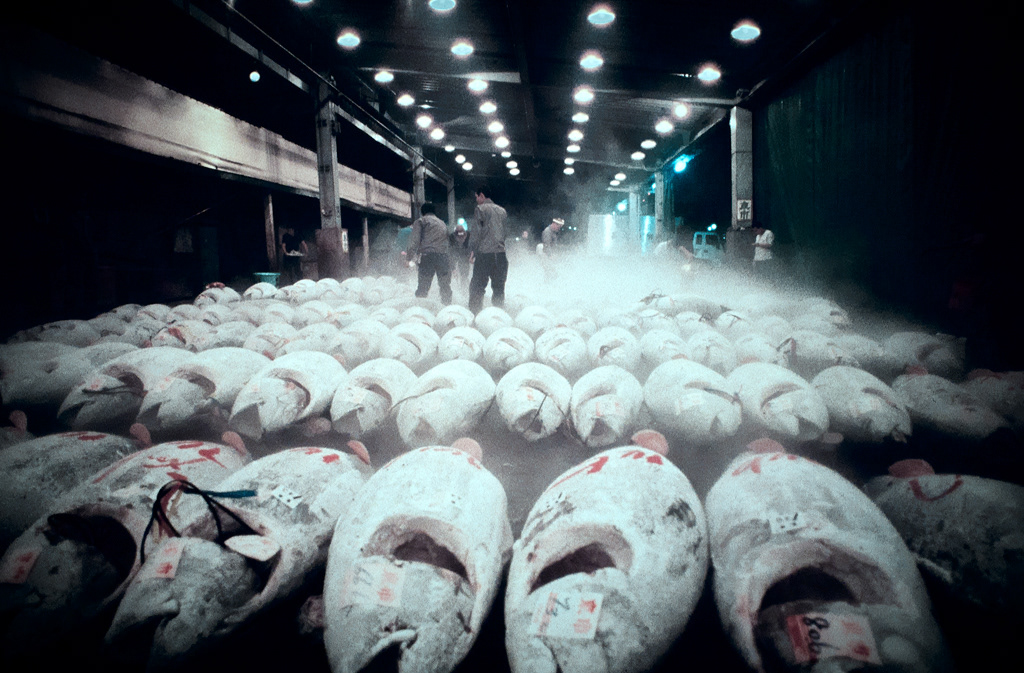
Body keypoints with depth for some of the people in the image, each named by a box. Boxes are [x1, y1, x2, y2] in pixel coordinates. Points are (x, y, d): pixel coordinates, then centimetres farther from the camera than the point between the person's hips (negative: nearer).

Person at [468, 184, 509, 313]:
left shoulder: (480, 209, -2)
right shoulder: (502, 210, 16)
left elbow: (476, 233, -8)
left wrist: (472, 252, -4)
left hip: (484, 254, -5)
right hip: (501, 254, 6)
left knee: (477, 286, -2)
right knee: (499, 287, 10)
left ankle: (474, 313, -7)